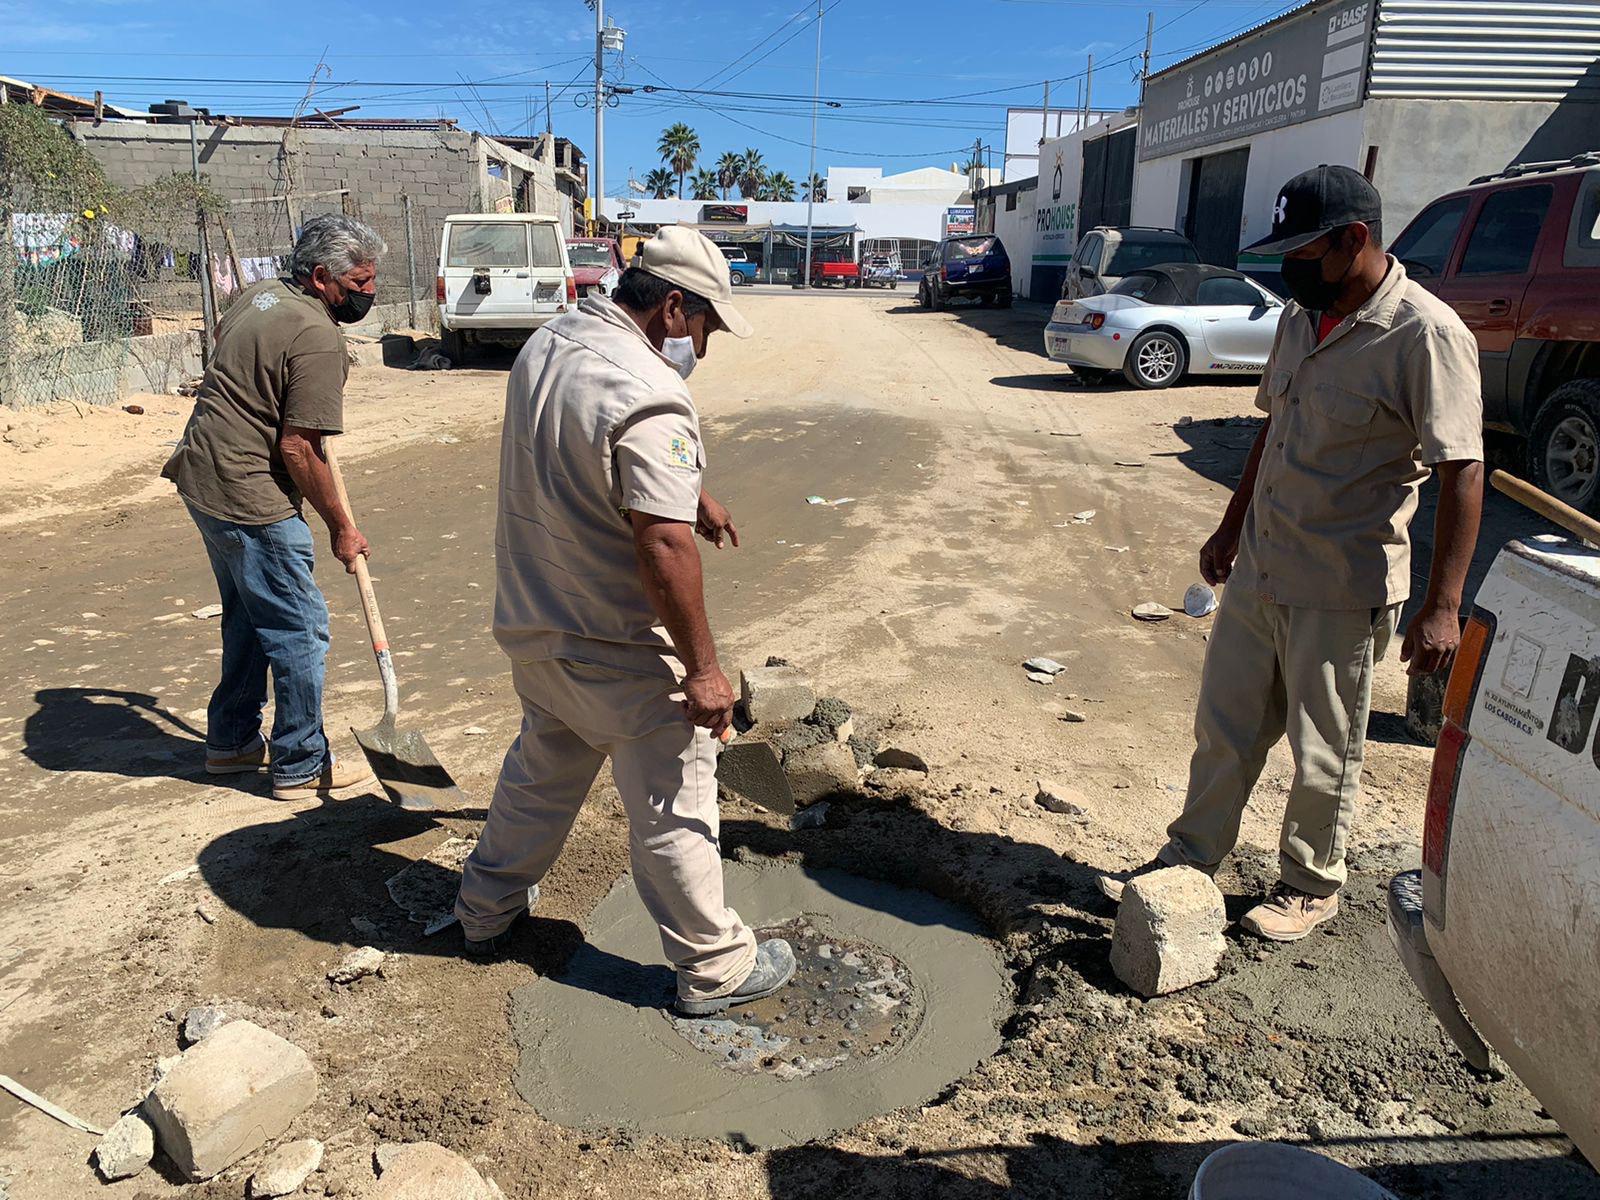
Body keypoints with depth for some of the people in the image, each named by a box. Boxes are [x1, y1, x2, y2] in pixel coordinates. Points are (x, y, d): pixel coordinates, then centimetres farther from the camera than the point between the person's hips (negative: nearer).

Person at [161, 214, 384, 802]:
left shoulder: (260, 293, 9)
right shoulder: (317, 338, -20)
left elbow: (231, 367, 27)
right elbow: (298, 449, -21)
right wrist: (341, 526, -11)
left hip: (202, 478, 10)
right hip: (249, 498, -10)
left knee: (250, 617, 22)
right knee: (299, 629, 1)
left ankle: (232, 741, 34)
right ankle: (302, 767, 11)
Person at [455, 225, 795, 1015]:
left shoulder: (545, 346, 4)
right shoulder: (649, 395, -26)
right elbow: (663, 547, -30)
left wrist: (689, 494, 29)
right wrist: (701, 668, -23)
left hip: (532, 625, 9)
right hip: (618, 650, -8)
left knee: (541, 770, 27)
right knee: (673, 803, 7)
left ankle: (486, 910, 45)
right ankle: (715, 967, 23)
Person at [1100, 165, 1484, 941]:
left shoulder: (1426, 335, -17)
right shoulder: (1301, 319, 7)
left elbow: (1461, 473, -19)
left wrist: (1442, 606, -23)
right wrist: (1231, 529, 21)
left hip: (1343, 592, -7)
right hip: (1257, 573, 7)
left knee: (1323, 757, 10)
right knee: (1224, 730, 16)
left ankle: (1310, 885, 32)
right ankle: (1189, 859, 33)